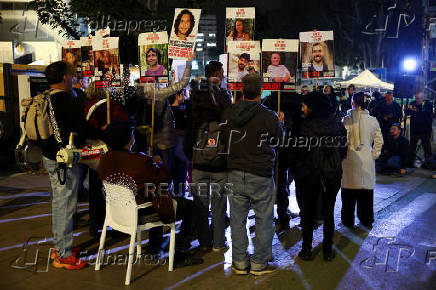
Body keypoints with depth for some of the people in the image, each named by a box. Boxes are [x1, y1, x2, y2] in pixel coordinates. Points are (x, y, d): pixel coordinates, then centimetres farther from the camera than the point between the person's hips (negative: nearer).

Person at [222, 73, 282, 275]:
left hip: (235, 173, 4)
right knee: (264, 220, 10)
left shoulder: (228, 114, -3)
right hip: (261, 175, -3)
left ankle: (240, 262, 21)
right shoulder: (268, 117, -14)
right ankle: (259, 264, 17)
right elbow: (280, 138, 3)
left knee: (237, 219, 12)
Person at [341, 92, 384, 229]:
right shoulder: (373, 120, 0)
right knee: (367, 190, 12)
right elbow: (379, 141, 3)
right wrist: (374, 155, 12)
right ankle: (367, 220, 22)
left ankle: (348, 220, 16)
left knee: (349, 190, 7)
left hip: (350, 159, -3)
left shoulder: (347, 119, -11)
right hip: (367, 160, 3)